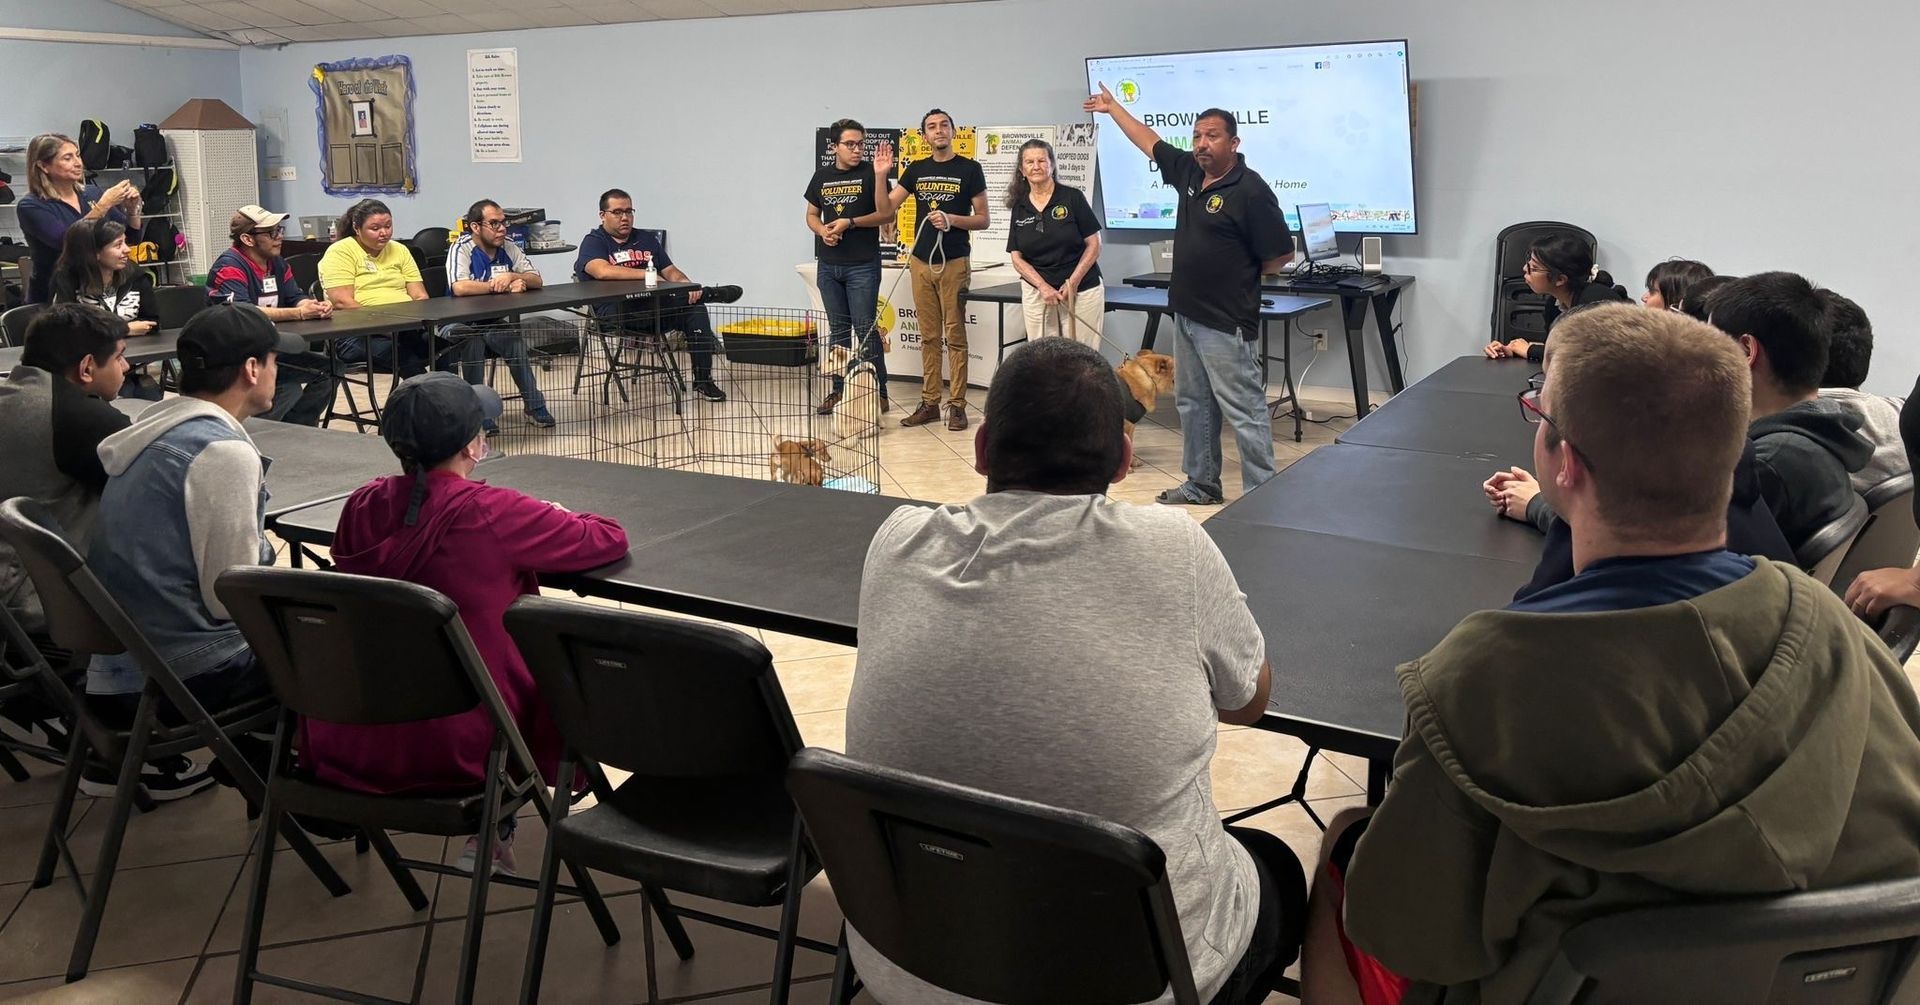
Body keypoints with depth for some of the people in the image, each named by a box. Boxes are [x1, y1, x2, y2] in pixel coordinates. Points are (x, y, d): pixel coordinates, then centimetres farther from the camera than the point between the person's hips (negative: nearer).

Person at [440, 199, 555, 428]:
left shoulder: (509, 248, 3)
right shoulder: (462, 248, -13)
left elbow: (536, 280, -1)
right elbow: (459, 287, -30)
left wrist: (512, 276, -22)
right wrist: (503, 285, -20)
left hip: (492, 322, 4)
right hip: (458, 322, -4)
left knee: (515, 339, -25)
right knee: (473, 338, -35)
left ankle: (534, 407, -16)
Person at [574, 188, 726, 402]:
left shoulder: (647, 239, 24)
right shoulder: (593, 242, 5)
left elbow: (671, 271, 17)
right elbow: (603, 271, -17)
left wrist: (685, 283, -7)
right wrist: (647, 274, -19)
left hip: (653, 309, 6)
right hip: (615, 312, -6)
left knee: (696, 308, -21)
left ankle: (703, 381, -18)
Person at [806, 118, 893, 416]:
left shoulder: (870, 173, -4)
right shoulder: (822, 176, 9)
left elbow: (886, 214, -8)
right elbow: (812, 215, 15)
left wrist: (850, 223, -16)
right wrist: (823, 230, -6)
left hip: (863, 265, -5)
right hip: (828, 265, 5)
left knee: (865, 328, -5)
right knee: (838, 329, 11)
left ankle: (879, 391, 0)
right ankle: (838, 390, 17)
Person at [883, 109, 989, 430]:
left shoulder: (969, 169, -1)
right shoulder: (917, 170, 11)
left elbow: (983, 219, -1)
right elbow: (887, 208, 7)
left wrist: (951, 219, -17)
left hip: (954, 262, -4)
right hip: (921, 261, 4)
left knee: (954, 336, -2)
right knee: (929, 337, 8)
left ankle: (957, 405, 1)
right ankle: (929, 403, 12)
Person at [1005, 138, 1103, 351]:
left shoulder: (1072, 198, -4)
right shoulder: (1019, 207, 6)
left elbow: (1094, 245, -3)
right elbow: (1017, 257, 5)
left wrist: (1072, 282, -11)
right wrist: (1043, 286, -9)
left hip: (1081, 291, -3)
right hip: (1037, 291, 3)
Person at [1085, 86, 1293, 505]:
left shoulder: (1250, 191, -16)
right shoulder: (1189, 171, 7)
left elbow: (1281, 255, -13)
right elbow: (1150, 142, 24)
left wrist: (1238, 276, -1)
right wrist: (1113, 108, 33)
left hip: (1226, 323, -9)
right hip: (1186, 313, 9)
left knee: (1245, 410, -5)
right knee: (1192, 403, 17)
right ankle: (1202, 485, 28)